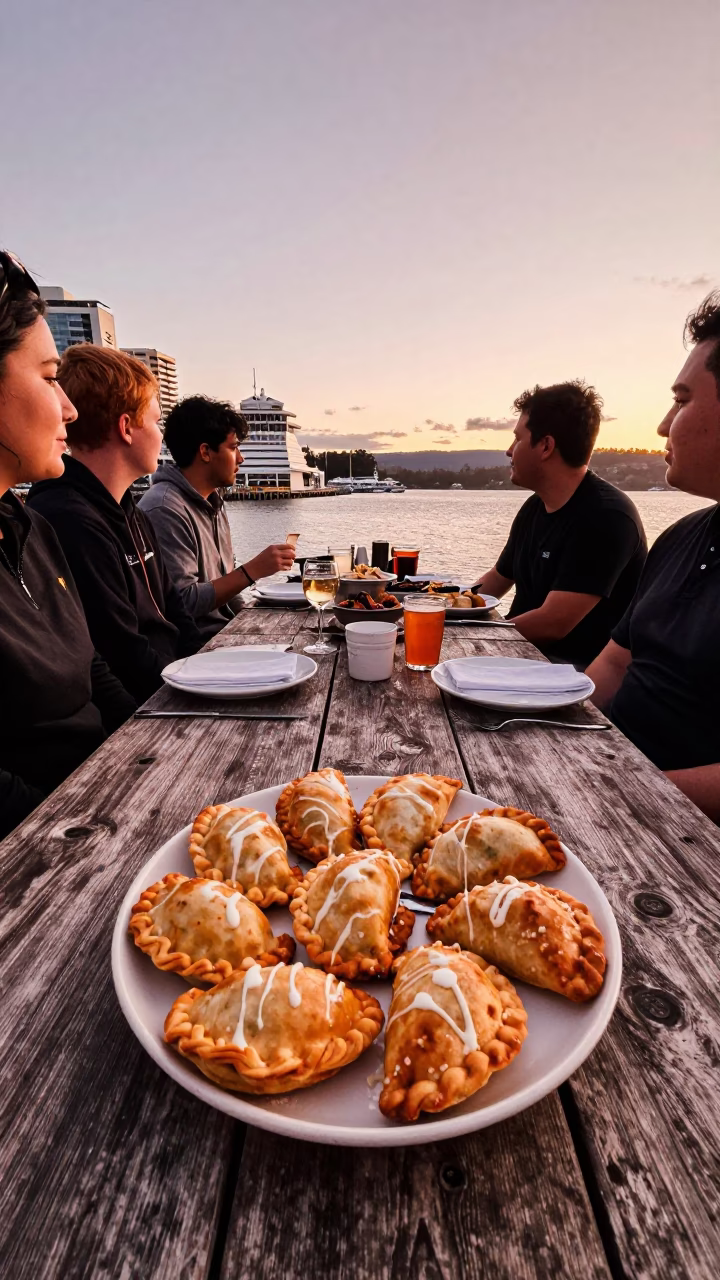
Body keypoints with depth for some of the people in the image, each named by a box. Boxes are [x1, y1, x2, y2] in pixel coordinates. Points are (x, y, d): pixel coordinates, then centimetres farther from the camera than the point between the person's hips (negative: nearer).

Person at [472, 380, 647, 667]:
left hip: (580, 670, -8)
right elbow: (497, 578, 19)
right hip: (525, 651, 8)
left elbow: (553, 623, -26)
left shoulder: (606, 516, -20)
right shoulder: (533, 508, 7)